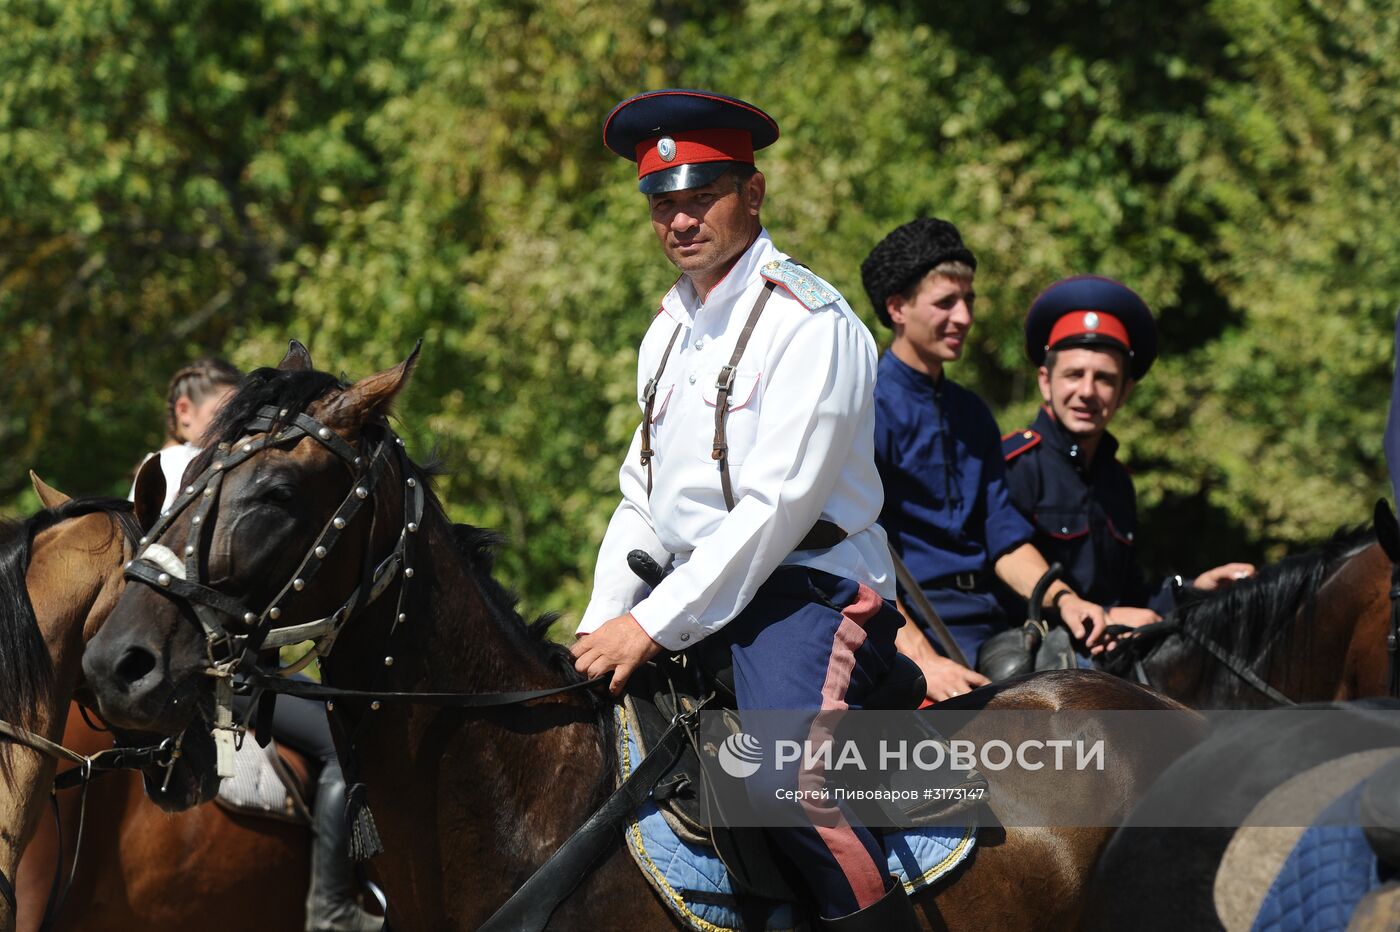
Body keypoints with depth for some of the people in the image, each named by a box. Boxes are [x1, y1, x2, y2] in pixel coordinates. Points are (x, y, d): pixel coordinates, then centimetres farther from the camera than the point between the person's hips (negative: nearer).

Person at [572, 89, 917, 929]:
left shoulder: (808, 321, -10)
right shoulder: (671, 330, 16)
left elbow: (777, 505, -18)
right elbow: (643, 502, 21)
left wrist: (655, 626, -20)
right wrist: (603, 626, 6)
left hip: (807, 587, -9)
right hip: (696, 598, 9)